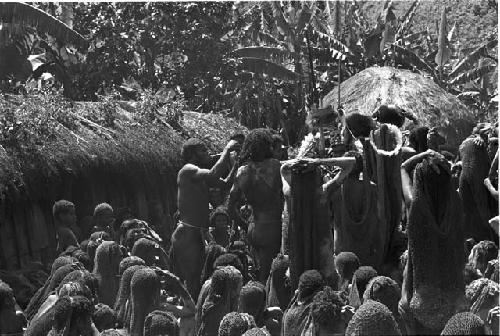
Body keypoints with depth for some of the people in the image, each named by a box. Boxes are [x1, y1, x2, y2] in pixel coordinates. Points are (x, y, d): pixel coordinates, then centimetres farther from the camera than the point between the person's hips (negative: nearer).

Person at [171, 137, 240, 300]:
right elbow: (213, 174, -27)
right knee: (192, 285, -12)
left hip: (197, 234, 10)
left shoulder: (199, 175, 19)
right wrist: (227, 150, -17)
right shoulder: (187, 170, -9)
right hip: (188, 233, -10)